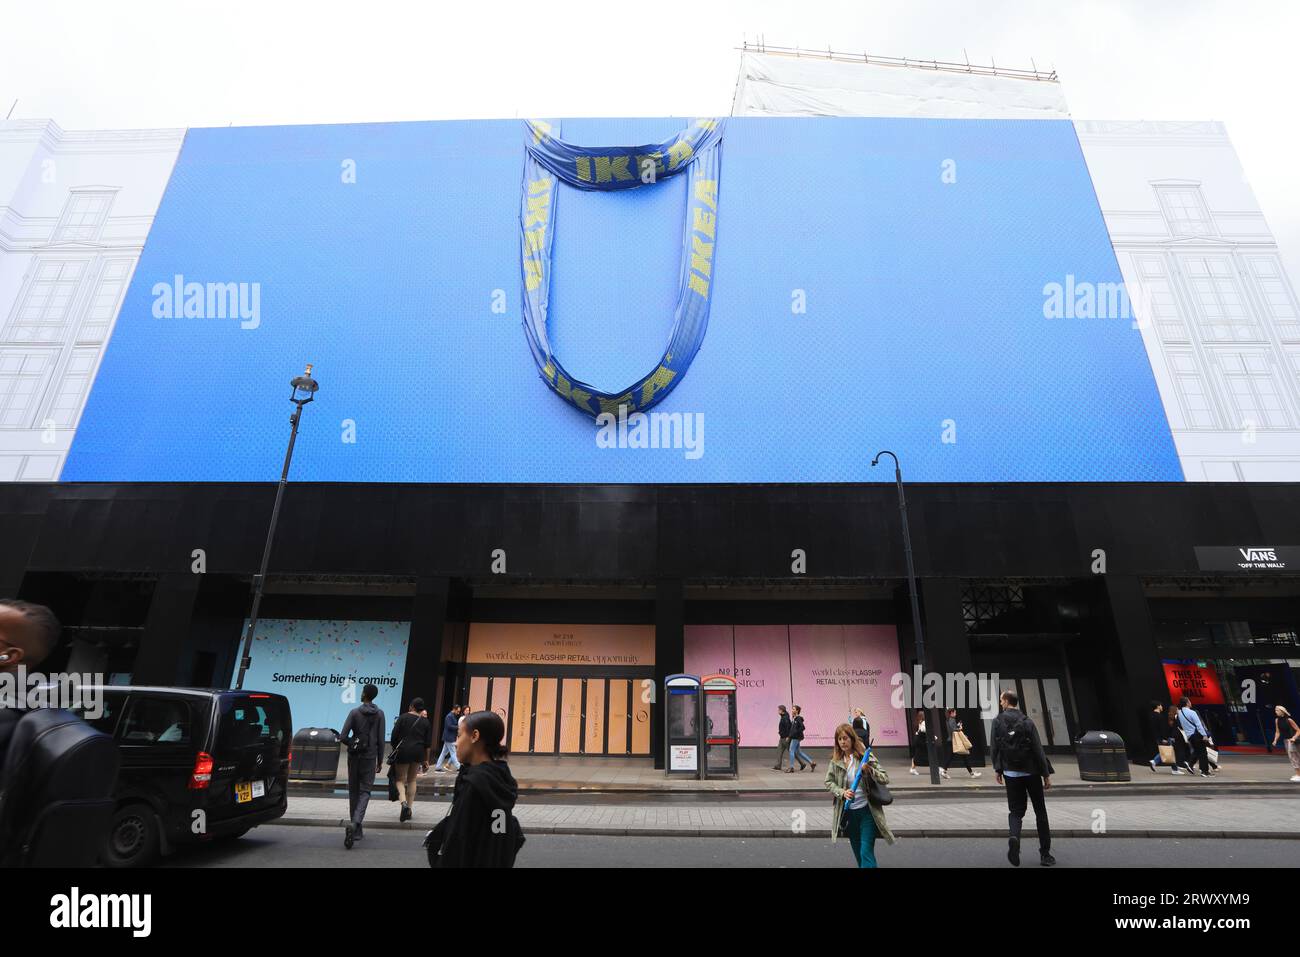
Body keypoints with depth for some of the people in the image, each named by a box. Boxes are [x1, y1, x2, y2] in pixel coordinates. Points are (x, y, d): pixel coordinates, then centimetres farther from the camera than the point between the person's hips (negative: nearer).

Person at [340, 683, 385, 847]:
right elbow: (381, 740, -2)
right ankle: (355, 823, -19)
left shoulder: (354, 712, -6)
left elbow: (343, 737, -11)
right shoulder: (379, 714, -2)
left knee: (353, 791, 12)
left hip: (354, 757, 0)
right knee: (365, 791, 4)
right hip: (370, 757, 0)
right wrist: (380, 761, 7)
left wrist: (353, 745, 11)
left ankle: (356, 830, 16)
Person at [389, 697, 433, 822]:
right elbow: (428, 744, 4)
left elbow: (394, 737, -3)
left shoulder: (403, 718, -2)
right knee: (412, 780, 18)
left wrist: (394, 749, 15)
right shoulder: (426, 722, 5)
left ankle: (404, 802, -17)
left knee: (400, 779, 8)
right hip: (418, 753, 3)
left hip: (403, 751, -3)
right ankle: (409, 809, 17)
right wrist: (426, 760, 11)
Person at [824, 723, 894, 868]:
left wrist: (869, 770, -27)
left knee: (866, 853, -7)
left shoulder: (865, 756, -10)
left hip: (867, 811, -4)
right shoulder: (835, 760, -2)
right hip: (848, 812, 4)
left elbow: (885, 778, -9)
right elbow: (828, 782, 3)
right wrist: (842, 792, -15)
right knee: (858, 853, 19)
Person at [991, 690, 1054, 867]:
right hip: (1031, 772, -1)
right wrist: (1046, 774, -2)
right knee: (1040, 812, 14)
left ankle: (1014, 838, -18)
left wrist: (998, 769, 9)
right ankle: (1045, 854, 17)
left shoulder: (997, 721, -3)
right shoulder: (1027, 722, -9)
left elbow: (995, 748, -2)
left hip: (1010, 773, 1)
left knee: (1015, 811, 10)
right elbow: (1038, 750, -10)